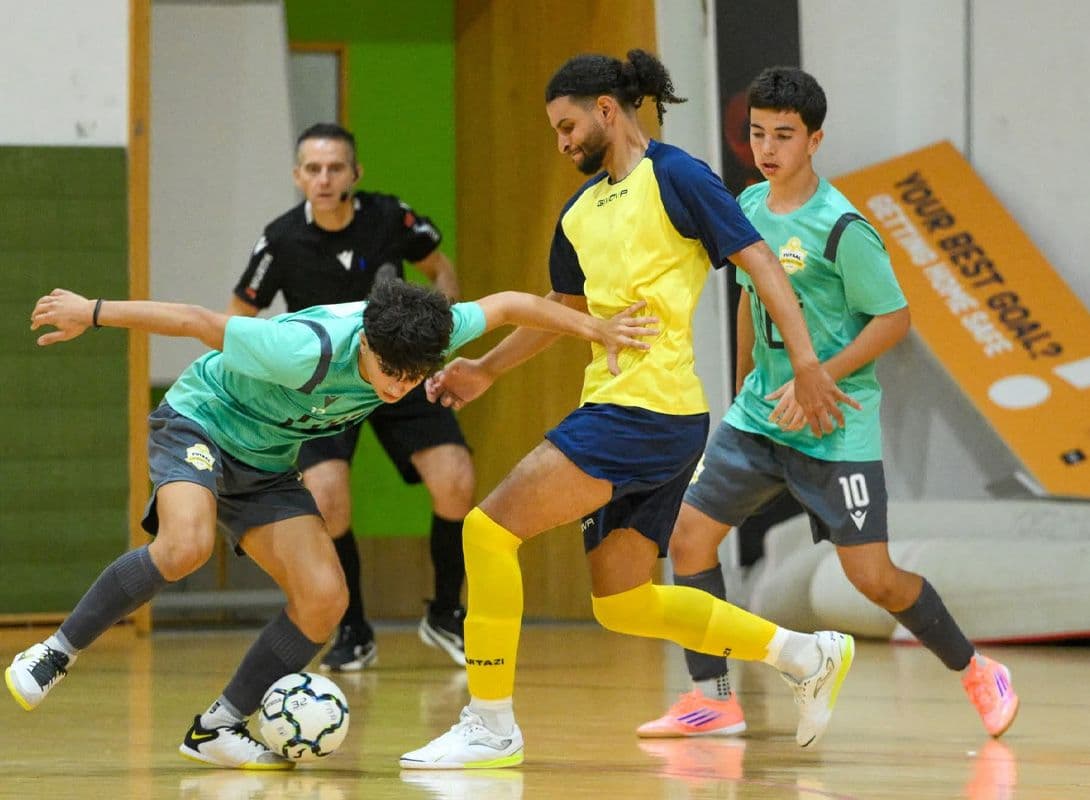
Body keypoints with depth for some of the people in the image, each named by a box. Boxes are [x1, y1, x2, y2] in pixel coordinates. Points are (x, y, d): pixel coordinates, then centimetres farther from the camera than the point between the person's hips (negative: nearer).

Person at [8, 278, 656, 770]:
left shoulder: (428, 334, -20)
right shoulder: (310, 351, -37)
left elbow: (507, 305, -4)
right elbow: (197, 322, -29)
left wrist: (598, 329, -2)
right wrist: (93, 313, -24)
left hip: (267, 466, 6)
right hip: (198, 423, -6)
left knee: (324, 598, -11)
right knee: (185, 547, -35)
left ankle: (216, 729, 2)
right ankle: (58, 653, -17)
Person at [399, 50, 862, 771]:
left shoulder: (674, 177, -6)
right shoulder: (581, 212, 19)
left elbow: (760, 262, -11)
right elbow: (564, 307, 33)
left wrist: (807, 364, -20)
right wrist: (485, 371, 27)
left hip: (648, 410, -10)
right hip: (615, 410, 10)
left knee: (490, 528, -13)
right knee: (621, 603, 10)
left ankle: (491, 724, -7)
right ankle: (805, 654, 18)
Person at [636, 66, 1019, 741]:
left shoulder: (842, 229, -17)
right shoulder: (749, 207, 5)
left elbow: (894, 319, -13)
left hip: (835, 426, -7)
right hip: (759, 415, 7)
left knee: (872, 576, -7)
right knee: (690, 534, -3)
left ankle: (976, 673, 16)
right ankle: (714, 699, 6)